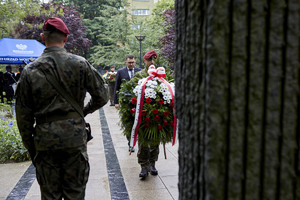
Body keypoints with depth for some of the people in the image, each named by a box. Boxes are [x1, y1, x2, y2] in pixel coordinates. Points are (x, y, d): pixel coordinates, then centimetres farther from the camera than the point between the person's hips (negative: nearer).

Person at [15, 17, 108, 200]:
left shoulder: (30, 70, -3)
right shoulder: (80, 64, -6)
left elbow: (23, 114, 1)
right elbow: (102, 97, -2)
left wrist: (30, 147, 11)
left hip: (45, 142, 1)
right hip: (75, 138, -1)